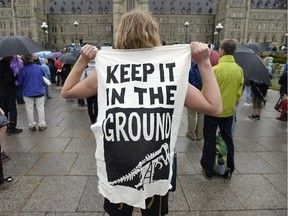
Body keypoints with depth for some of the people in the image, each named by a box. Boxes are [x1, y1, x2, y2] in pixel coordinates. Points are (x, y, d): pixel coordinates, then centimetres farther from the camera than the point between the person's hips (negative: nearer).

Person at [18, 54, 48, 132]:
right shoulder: (40, 67, -4)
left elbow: (20, 81, -4)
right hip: (40, 92, 2)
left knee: (29, 109, 9)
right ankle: (41, 125, 12)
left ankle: (32, 125, 15)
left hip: (28, 93, -2)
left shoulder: (23, 70, -13)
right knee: (40, 108, 8)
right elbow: (45, 78, 11)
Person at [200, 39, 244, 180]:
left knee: (210, 141, 7)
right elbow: (239, 92, 5)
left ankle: (208, 170, 18)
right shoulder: (239, 70, -2)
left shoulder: (215, 69, -19)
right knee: (227, 139, 17)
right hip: (229, 111, 5)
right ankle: (228, 170, 27)